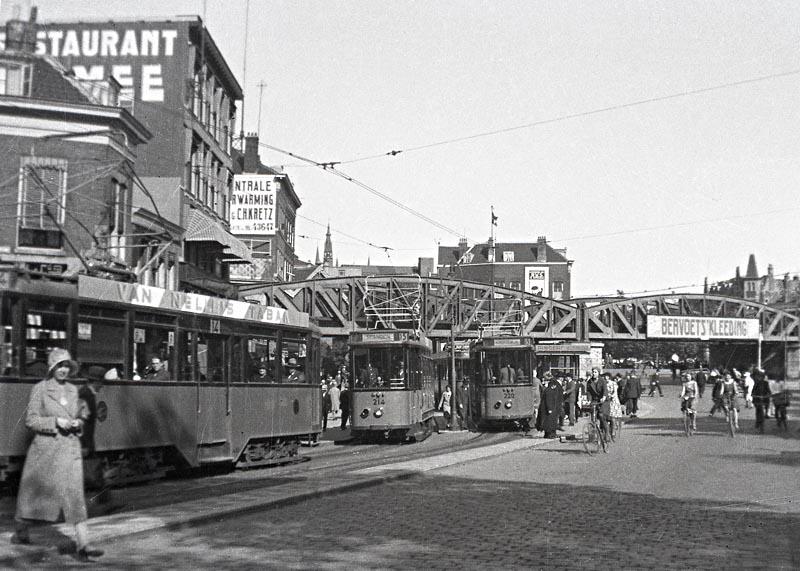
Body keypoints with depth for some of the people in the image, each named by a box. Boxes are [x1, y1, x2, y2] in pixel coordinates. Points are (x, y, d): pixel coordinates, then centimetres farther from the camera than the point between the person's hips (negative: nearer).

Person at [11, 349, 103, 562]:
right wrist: (56, 422, -18)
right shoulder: (40, 389, -4)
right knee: (33, 491, 13)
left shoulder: (73, 390, 10)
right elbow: (30, 420, -7)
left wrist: (78, 422, 0)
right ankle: (22, 531, 40)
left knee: (75, 495, -7)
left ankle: (83, 545, -13)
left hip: (70, 448, 3)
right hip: (46, 447, -3)